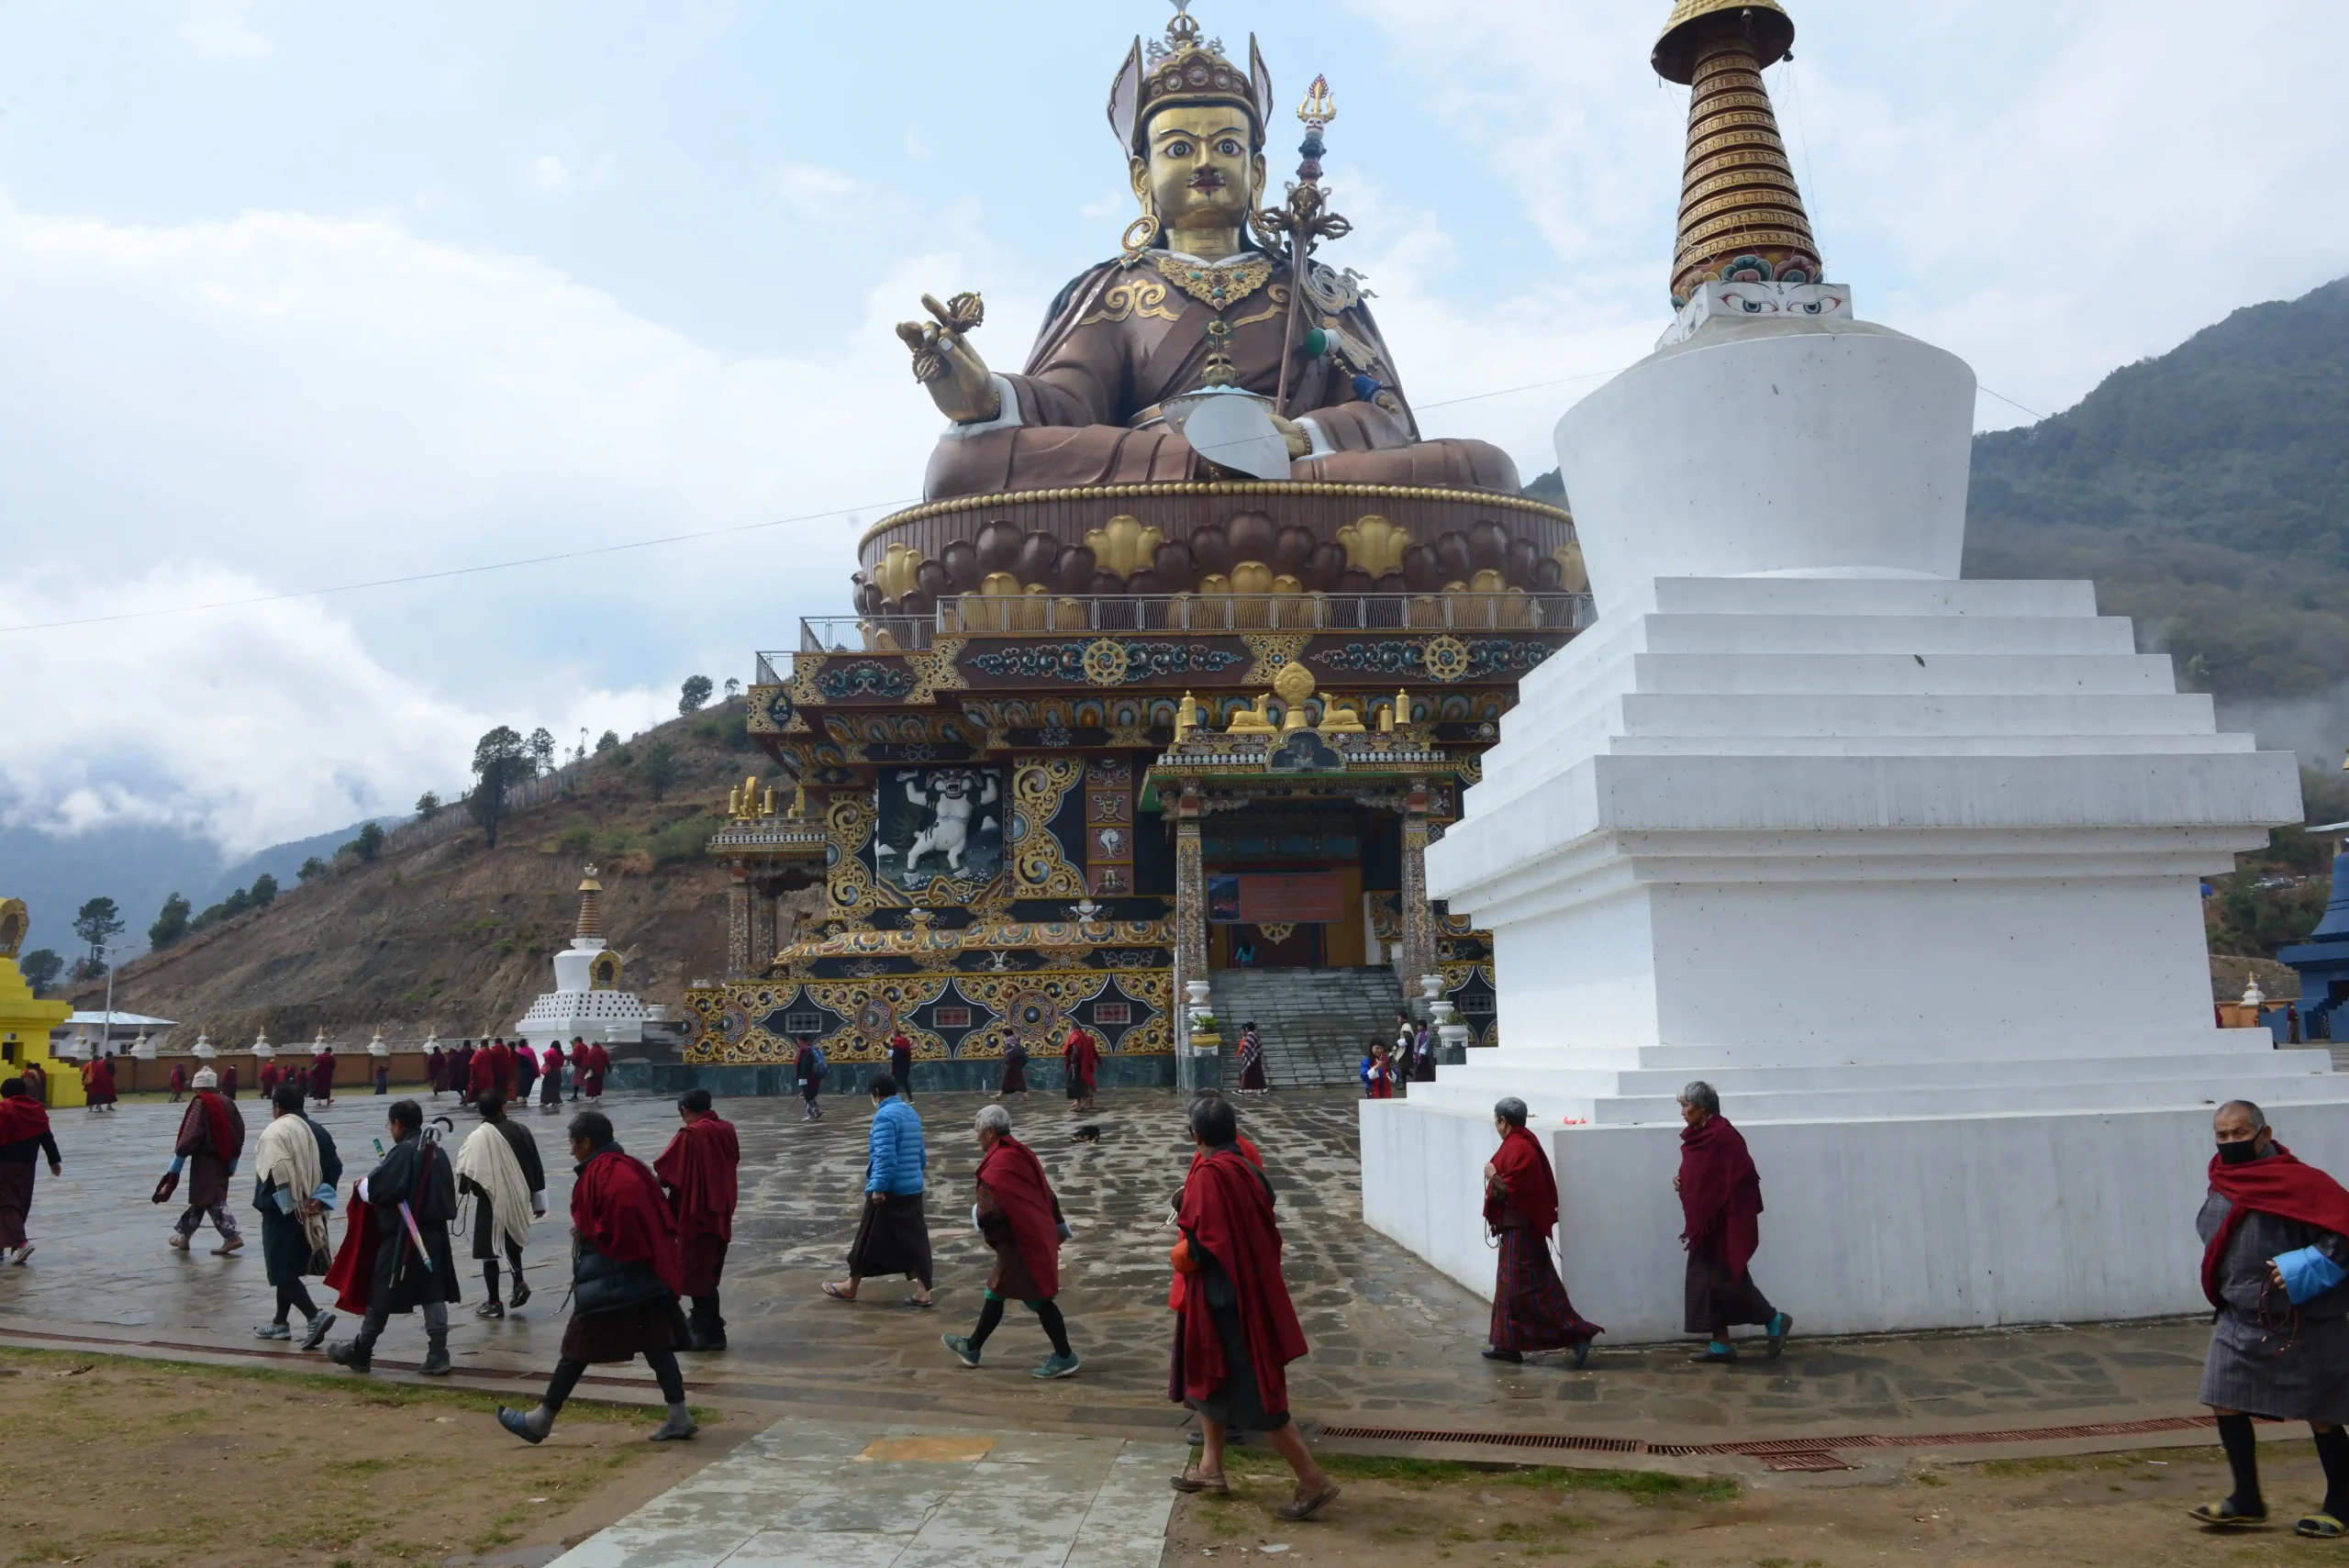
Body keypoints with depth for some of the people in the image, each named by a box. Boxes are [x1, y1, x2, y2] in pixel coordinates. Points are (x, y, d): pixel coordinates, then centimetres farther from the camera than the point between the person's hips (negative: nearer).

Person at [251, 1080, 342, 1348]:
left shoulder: (275, 1131, -14)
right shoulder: (316, 1130, 9)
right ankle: (280, 1323, 27)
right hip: (308, 1213, 8)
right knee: (289, 1267, 19)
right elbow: (335, 1167, 5)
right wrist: (318, 1199, -1)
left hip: (282, 1213, -8)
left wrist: (291, 1206, -17)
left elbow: (277, 1173, -25)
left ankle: (315, 1316, -18)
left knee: (283, 1270, -4)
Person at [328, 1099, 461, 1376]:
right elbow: (447, 1191, 14)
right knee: (433, 1294, 5)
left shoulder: (403, 1151, -14)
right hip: (434, 1232, 7)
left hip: (401, 1236, -7)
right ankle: (437, 1356, 3)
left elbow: (375, 1188, -19)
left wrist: (362, 1185, 1)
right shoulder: (436, 1151, 9)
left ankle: (361, 1352, 23)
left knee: (382, 1294, 8)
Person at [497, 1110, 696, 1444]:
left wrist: (584, 1233, -6)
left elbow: (607, 1228, -25)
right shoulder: (633, 1167, 12)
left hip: (608, 1279, -8)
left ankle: (542, 1420, 16)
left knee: (577, 1348, 4)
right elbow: (659, 1219, 12)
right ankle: (679, 1415, 6)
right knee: (655, 1344, 7)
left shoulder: (599, 1174, -13)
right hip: (645, 1274, 8)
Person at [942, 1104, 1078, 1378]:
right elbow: (1047, 1194, 15)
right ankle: (971, 1348, 31)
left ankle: (1064, 1357, 9)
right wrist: (1059, 1227, 23)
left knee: (1037, 1299, 0)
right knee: (996, 1291, 19)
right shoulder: (1021, 1154, 7)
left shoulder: (997, 1167, -21)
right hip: (1036, 1236, 10)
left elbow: (988, 1214, -27)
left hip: (1020, 1243, -10)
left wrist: (976, 1215, -5)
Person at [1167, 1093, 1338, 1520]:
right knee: (1211, 1377, 22)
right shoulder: (1246, 1169, 4)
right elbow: (1265, 1232, 10)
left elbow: (1202, 1245, -25)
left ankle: (1314, 1481, 4)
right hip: (1248, 1289, 9)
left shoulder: (1209, 1175, -21)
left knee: (1253, 1393, -1)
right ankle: (1210, 1467, 31)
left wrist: (1182, 1253, -3)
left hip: (1224, 1297, -9)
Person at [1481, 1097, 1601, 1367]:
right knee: (1511, 1287, 14)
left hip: (1519, 1229, -11)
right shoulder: (1525, 1142, 10)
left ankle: (1577, 1334, -8)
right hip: (1522, 1227, 11)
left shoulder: (1515, 1149, -20)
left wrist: (1492, 1176, -12)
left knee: (1531, 1287, -8)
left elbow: (1511, 1192, -24)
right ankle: (1508, 1344, 20)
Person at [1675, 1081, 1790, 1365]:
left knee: (1726, 1280, -4)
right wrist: (1682, 1183, 2)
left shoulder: (1722, 1137, -18)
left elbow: (1743, 1176, -20)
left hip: (1725, 1222, -9)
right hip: (1706, 1222, 9)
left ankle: (1774, 1320, 13)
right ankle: (1721, 1344, 12)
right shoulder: (1701, 1136, 11)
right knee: (1707, 1282, 8)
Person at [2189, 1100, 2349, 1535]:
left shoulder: (2299, 1182, -17)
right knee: (2225, 1404, 3)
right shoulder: (2222, 1185, 5)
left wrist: (2302, 1270, -28)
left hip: (2303, 1325, -7)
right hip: (2239, 1322, 7)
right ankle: (2247, 1502, 16)